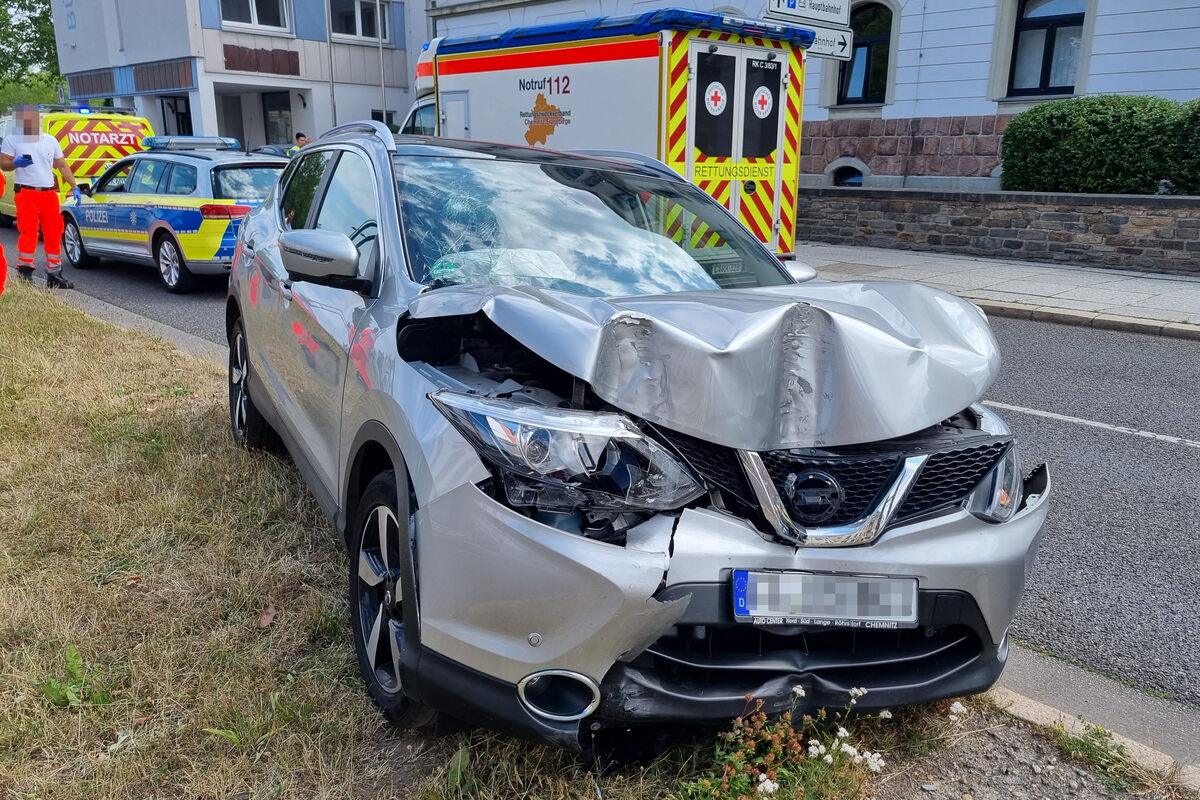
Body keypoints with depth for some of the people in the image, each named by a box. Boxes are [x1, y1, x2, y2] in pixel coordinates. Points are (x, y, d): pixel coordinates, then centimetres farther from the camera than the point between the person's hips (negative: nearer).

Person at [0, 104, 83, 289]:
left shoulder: (51, 141, 14)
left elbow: (62, 166, 16)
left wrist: (74, 187, 6)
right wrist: (16, 163, -19)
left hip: (49, 193, 4)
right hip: (26, 192, -4)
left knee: (54, 234, 6)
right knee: (28, 232, -11)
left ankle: (54, 274, 15)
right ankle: (25, 272, -8)